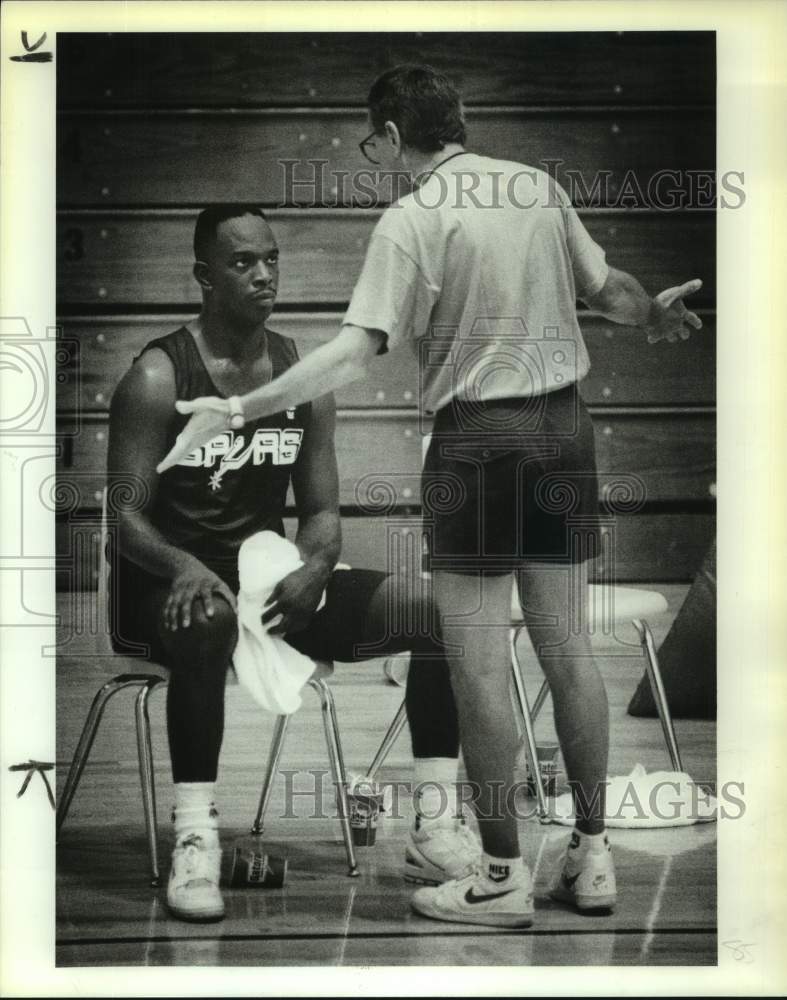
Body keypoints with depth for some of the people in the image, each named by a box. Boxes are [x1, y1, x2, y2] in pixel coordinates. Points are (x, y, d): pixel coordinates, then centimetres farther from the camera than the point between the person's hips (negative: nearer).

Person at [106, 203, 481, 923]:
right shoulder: (158, 378, -10)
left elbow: (323, 511, 8)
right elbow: (125, 513, -13)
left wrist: (314, 569, -15)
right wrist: (184, 567, -34)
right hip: (169, 585, -5)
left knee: (436, 606, -12)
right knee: (209, 618, -42)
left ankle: (433, 827, -10)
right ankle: (195, 837, -34)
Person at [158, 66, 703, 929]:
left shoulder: (411, 219, -11)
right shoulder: (542, 188, 7)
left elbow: (356, 351, -20)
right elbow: (606, 289, 18)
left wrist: (237, 409, -20)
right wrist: (655, 315, 40)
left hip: (476, 440, -6)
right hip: (564, 428, 6)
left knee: (478, 664, 2)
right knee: (568, 650, 13)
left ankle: (502, 875, 8)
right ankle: (592, 856, 20)